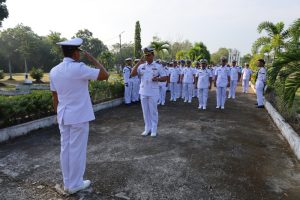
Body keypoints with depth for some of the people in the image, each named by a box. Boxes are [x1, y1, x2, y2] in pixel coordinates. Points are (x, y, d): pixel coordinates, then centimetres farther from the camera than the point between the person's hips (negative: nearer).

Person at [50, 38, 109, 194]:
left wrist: (58, 114, 21)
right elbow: (105, 75, -15)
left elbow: (54, 96, 11)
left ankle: (67, 183, 28)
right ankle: (75, 184, 20)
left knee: (65, 149, 14)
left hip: (64, 116, 7)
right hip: (79, 116, -7)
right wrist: (92, 59, -5)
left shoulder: (54, 71, 5)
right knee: (77, 150, 5)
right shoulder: (79, 68, -17)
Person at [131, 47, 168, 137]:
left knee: (153, 111, 4)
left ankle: (154, 129, 16)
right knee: (145, 111, 11)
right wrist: (139, 62, -9)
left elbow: (165, 78, -1)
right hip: (143, 92, 4)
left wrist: (158, 79, -21)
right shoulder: (141, 66, 6)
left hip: (153, 92, -3)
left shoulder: (158, 66, -1)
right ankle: (147, 128, 24)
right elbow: (132, 73, -6)